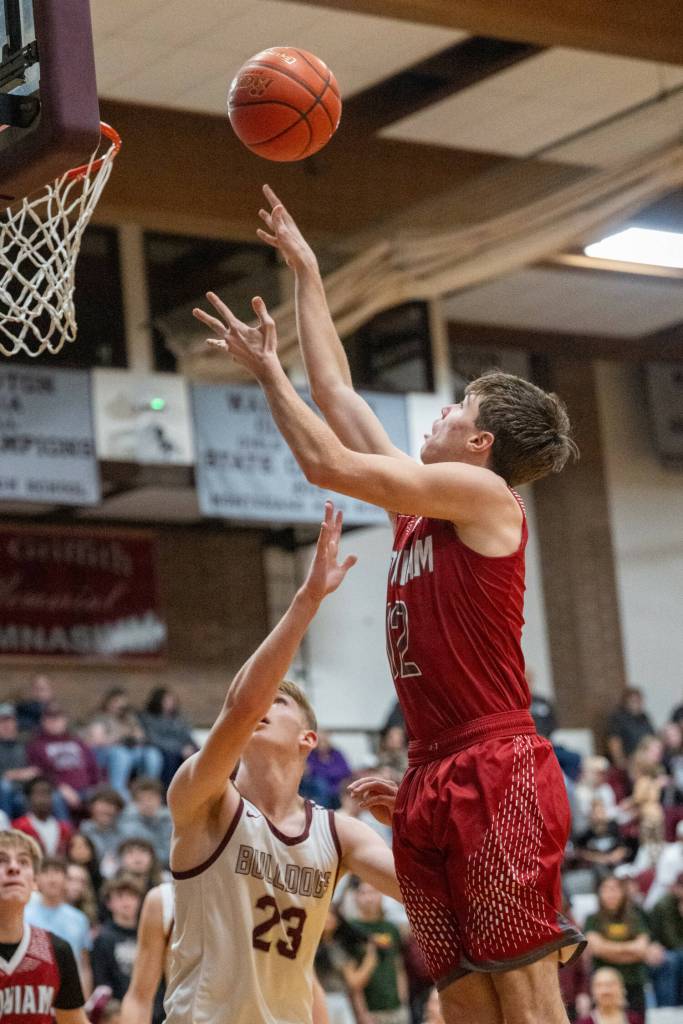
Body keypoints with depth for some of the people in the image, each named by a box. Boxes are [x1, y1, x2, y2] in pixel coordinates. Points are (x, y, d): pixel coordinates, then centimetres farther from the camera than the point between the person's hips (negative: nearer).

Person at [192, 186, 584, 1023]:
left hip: (498, 773, -9)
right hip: (431, 781, 9)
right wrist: (304, 270, 30)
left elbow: (327, 462, -10)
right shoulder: (421, 504, 19)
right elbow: (337, 392, 25)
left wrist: (267, 369, 1)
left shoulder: (484, 494, -4)